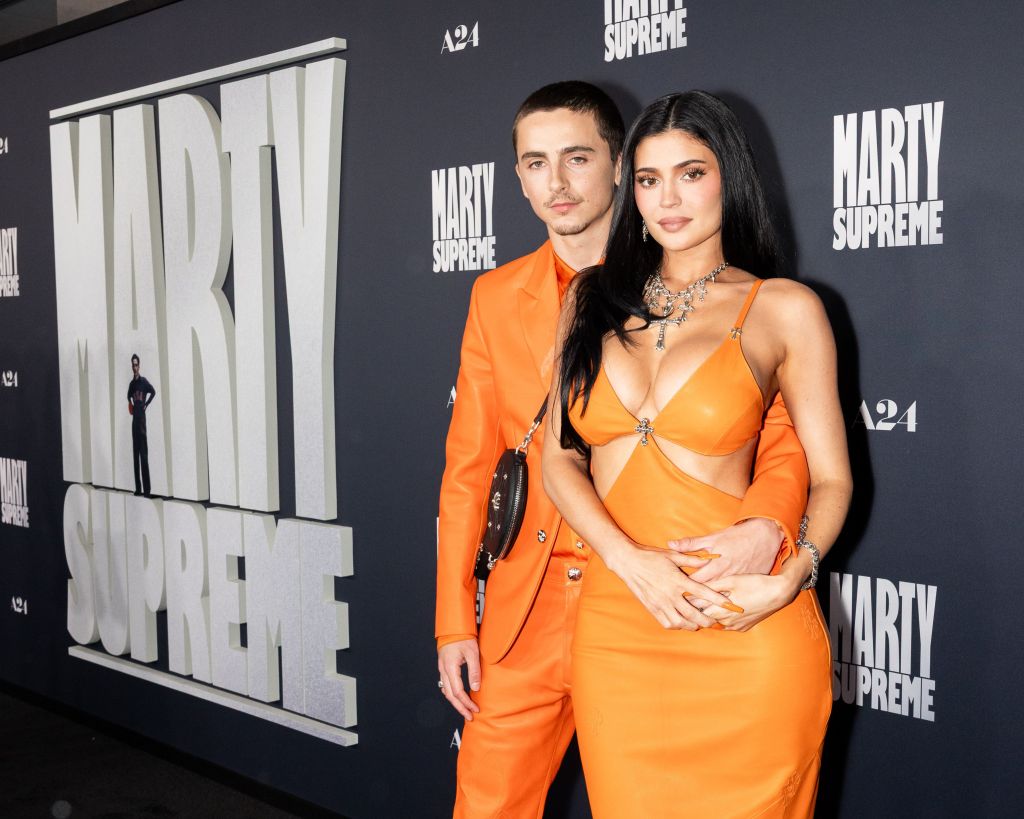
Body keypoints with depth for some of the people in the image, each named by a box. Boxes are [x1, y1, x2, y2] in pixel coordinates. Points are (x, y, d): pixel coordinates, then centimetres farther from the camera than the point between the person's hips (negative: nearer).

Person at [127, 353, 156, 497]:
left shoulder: (144, 381, -5)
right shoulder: (131, 384, 15)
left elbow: (153, 392, -11)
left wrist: (146, 405, -7)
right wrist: (131, 405, 16)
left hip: (142, 417, -7)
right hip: (134, 418, 7)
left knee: (143, 454, -11)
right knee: (135, 454, 7)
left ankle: (146, 489, -12)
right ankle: (138, 488, 11)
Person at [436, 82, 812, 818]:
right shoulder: (496, 297, 8)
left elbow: (781, 434, -4)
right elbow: (469, 465, 9)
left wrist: (766, 525, -26)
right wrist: (455, 620, 4)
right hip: (526, 616, 3)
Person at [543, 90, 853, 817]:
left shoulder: (784, 309, 0)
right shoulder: (593, 299, 10)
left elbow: (832, 477, 2)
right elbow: (562, 460, 6)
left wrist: (791, 576, -17)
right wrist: (633, 561, -11)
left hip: (746, 637, -2)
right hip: (614, 627, 3)